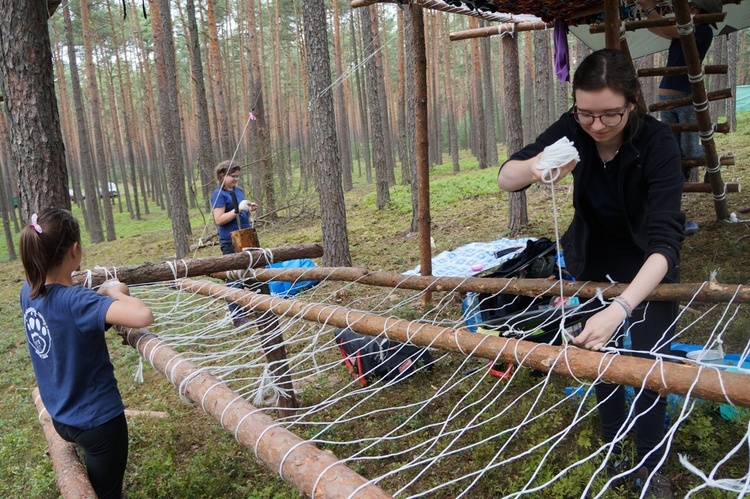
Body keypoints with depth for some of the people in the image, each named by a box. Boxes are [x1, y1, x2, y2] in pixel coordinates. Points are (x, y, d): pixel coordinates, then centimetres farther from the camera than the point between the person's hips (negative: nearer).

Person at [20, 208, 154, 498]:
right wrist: (115, 292, -24)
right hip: (98, 419, -7)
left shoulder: (28, 292, -8)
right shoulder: (74, 300, -32)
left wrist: (101, 296, -2)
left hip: (61, 418, 7)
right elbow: (143, 316, -46)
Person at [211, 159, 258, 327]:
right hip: (231, 241, -8)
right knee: (234, 279, -2)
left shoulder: (238, 190, 12)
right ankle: (237, 317, 4)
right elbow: (219, 220, -18)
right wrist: (238, 209, -23)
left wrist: (249, 209, 1)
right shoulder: (219, 194, -11)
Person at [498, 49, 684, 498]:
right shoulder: (573, 129, -21)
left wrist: (620, 308, -54)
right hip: (592, 264, 3)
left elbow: (665, 239, -39)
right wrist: (535, 168, -47)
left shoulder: (657, 142, -31)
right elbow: (505, 178, -22)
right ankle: (613, 454, 33)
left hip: (649, 269, -3)